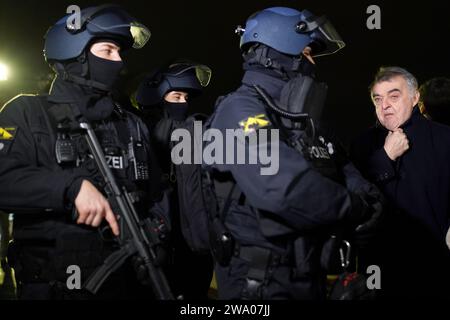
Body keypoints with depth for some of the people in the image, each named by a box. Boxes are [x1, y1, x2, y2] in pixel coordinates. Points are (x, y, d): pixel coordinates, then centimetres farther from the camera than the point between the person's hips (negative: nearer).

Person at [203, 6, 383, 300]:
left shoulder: (300, 116, 13)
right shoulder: (240, 109, -16)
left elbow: (344, 172, 10)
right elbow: (284, 188, -31)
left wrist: (366, 198, -13)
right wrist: (355, 207, -17)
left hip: (309, 275, 9)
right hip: (262, 281, -8)